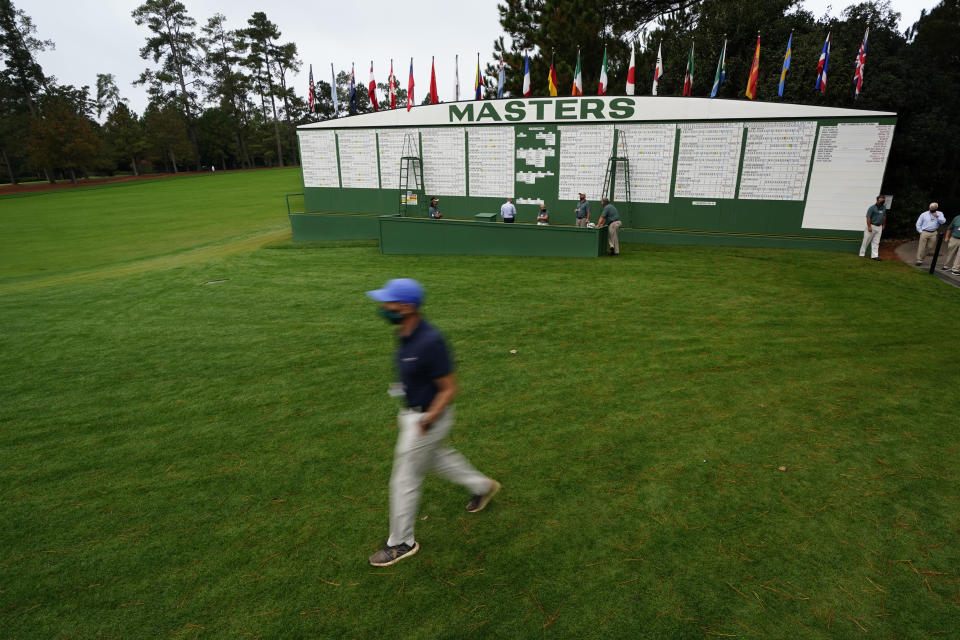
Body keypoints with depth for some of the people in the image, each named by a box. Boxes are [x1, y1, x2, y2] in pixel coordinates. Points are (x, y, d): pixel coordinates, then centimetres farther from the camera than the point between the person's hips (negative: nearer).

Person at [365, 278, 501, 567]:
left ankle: (402, 542, 27)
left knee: (405, 479, 5)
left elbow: (449, 388, -24)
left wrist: (428, 420, -30)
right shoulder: (406, 333, -4)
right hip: (412, 412, 9)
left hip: (429, 417, -9)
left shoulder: (429, 341, -31)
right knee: (436, 457, 28)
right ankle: (482, 486, 49)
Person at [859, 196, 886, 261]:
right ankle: (862, 254, 8)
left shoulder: (884, 207, 9)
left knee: (876, 242, 4)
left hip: (879, 227, 6)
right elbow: (868, 217, -14)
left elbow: (884, 217, 20)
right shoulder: (872, 208, -10)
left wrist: (883, 225, 18)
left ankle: (874, 255, 3)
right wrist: (869, 226, -19)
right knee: (866, 241, 0)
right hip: (872, 226, -6)